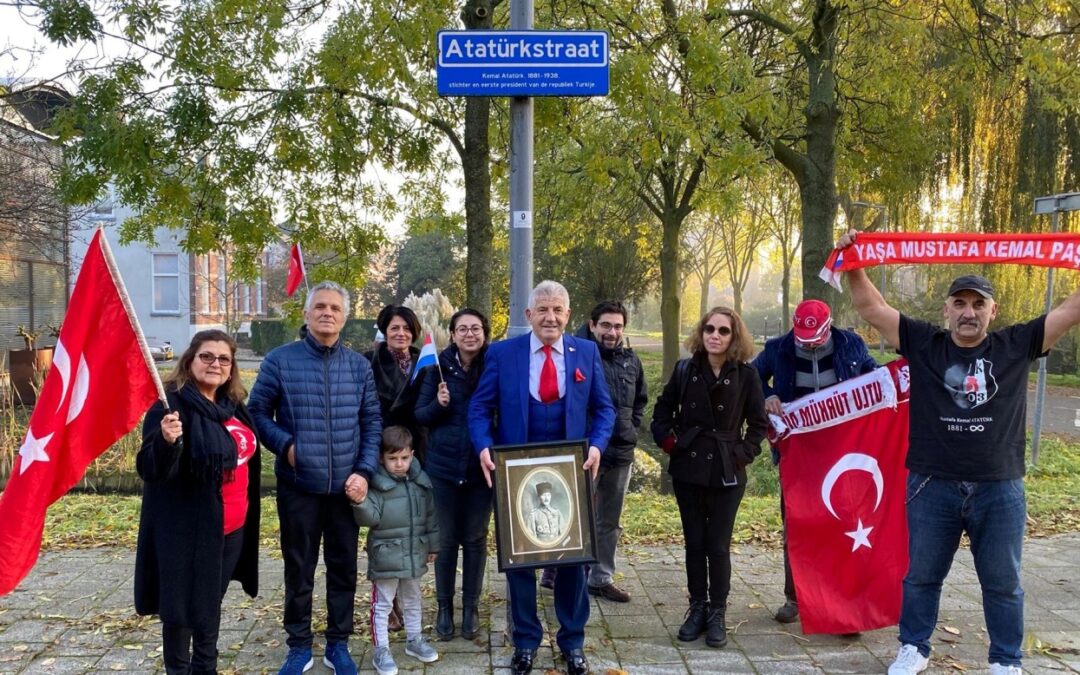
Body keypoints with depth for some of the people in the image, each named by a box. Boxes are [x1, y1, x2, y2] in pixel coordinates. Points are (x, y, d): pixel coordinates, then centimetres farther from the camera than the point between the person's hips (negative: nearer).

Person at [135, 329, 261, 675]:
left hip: (233, 526, 7)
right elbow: (151, 470, -22)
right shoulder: (173, 405, -15)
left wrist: (246, 520, 20)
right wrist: (166, 442, -43)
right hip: (188, 528, -7)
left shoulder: (233, 406, 8)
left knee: (211, 602, 20)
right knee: (182, 605, 3)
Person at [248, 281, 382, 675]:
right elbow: (258, 412, -1)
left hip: (346, 487, 2)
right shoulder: (280, 360, -5)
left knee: (343, 568, 12)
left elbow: (372, 422, 5)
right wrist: (284, 444, -17)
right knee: (299, 570, 11)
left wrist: (365, 471, -6)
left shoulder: (359, 365, 3)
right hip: (298, 486, -2)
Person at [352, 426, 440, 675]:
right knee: (382, 604, 5)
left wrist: (432, 545, 12)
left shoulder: (421, 481, 0)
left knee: (412, 600, 21)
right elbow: (370, 518, -19)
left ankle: (414, 640, 37)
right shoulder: (377, 484, -14)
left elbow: (430, 516, 9)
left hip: (414, 555, 5)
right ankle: (381, 650, 16)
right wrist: (360, 503, -38)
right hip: (385, 556, -5)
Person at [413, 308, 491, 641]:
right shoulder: (438, 367, -3)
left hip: (482, 467, 0)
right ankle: (444, 605, 23)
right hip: (444, 466, 0)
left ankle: (471, 605, 24)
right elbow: (420, 414, 1)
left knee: (476, 538, 10)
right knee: (447, 538, 9)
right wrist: (439, 404, -18)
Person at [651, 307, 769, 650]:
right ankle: (697, 608, 21)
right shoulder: (685, 370, 2)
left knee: (718, 545, 0)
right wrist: (669, 442, 1)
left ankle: (717, 613, 13)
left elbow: (758, 422, 4)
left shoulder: (746, 375, -3)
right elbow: (663, 410, 13)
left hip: (727, 473, -2)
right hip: (688, 470, 2)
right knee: (694, 543, 10)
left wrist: (744, 453, -6)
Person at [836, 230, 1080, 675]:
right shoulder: (922, 344, 0)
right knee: (921, 575, 15)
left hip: (1000, 489, 0)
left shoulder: (1016, 346, 1)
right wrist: (854, 266, -11)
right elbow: (872, 309, -1)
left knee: (1003, 582, 13)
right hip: (932, 486, 0)